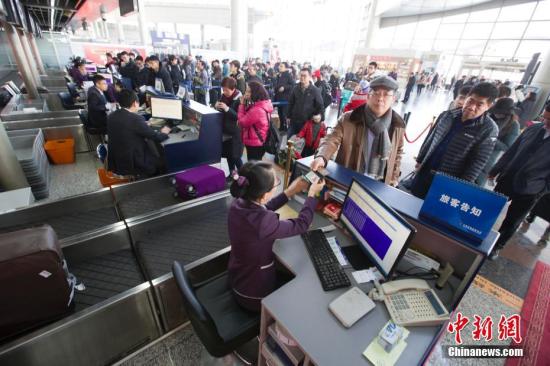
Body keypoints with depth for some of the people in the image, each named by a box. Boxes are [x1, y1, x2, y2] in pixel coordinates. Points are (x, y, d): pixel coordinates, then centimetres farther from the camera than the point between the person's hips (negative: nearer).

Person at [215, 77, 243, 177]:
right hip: (226, 130, 7)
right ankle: (231, 173, 29)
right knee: (227, 154, 13)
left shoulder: (239, 99, -15)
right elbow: (220, 111, 15)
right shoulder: (224, 96, 4)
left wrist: (227, 109, -29)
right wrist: (217, 106, -7)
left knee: (235, 156, -3)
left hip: (236, 132, -7)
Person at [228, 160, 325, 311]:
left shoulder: (238, 204, -16)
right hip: (254, 294, -6)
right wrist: (312, 194, -7)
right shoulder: (263, 223, -39)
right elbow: (301, 224, -22)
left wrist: (289, 192, 5)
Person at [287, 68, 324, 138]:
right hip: (294, 121, 3)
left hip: (308, 122, -3)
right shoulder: (295, 88, 3)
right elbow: (290, 103, 11)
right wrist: (289, 116, 10)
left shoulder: (315, 90, -7)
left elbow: (320, 106, -3)